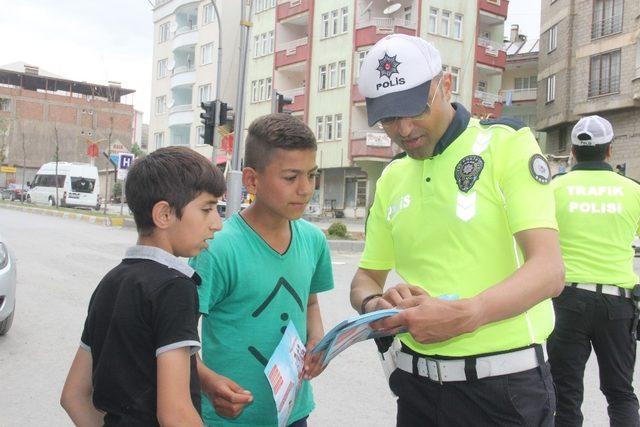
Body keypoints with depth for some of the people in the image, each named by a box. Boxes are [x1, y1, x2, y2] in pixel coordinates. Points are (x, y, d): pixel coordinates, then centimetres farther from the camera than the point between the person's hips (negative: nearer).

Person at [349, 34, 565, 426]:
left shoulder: (507, 144, -7)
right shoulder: (392, 179, 9)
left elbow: (548, 271, -17)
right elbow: (366, 278, 13)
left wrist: (463, 315, -31)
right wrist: (374, 304, -10)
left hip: (503, 382, -4)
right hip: (417, 380, 5)